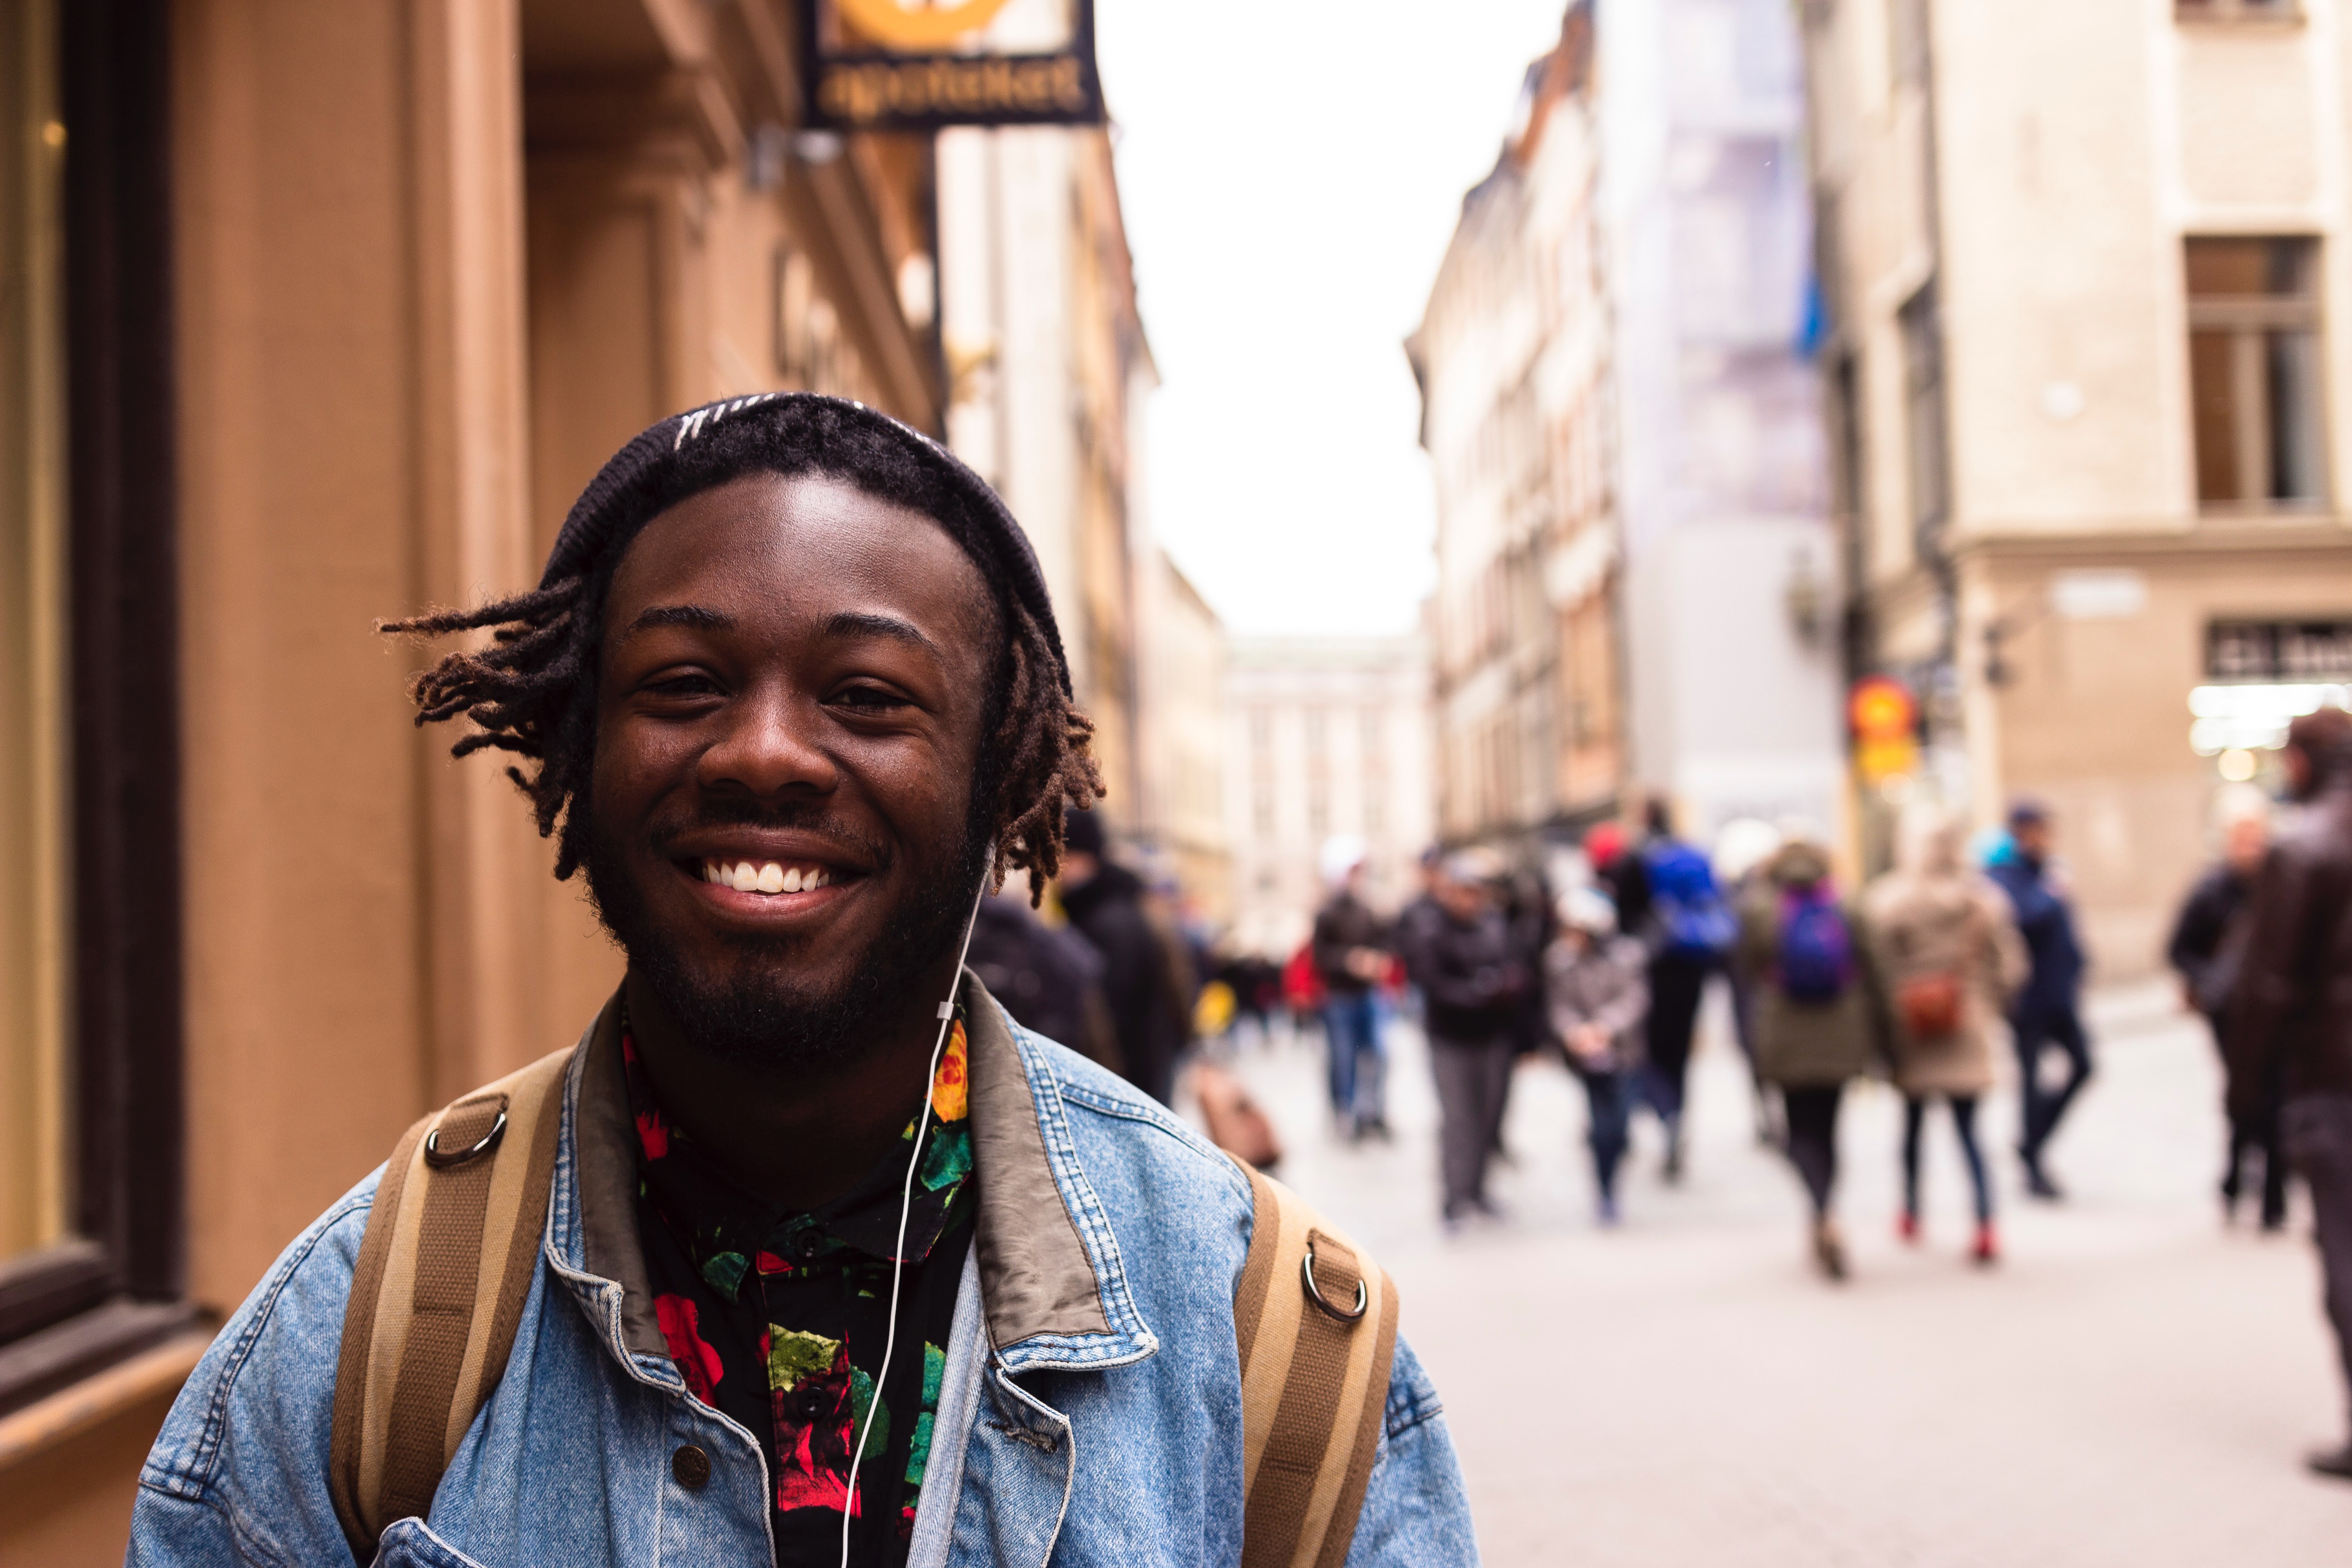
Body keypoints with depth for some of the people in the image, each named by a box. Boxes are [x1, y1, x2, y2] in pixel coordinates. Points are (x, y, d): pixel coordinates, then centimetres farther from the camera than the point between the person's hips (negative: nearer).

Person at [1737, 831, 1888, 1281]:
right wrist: (1879, 1039, 7)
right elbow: (1870, 978, 1)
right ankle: (1824, 1231, 22)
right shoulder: (1847, 910, -2)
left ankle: (1826, 1217, -21)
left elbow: (1749, 968, 1)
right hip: (1840, 1040, 2)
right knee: (1826, 1129, 15)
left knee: (1802, 1133, 4)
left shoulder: (1757, 909, -8)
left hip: (1786, 1042, -2)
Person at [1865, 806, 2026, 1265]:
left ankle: (1911, 1214, 31)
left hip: (1908, 1028, -1)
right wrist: (1990, 1004, 16)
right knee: (1968, 1128, 4)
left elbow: (1873, 969, -12)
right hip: (1967, 1031, 1)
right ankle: (1986, 1226, -10)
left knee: (1913, 1121, 18)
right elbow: (2010, 964, 0)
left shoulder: (1883, 901, -11)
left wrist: (1882, 1021, -1)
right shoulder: (1983, 899, -4)